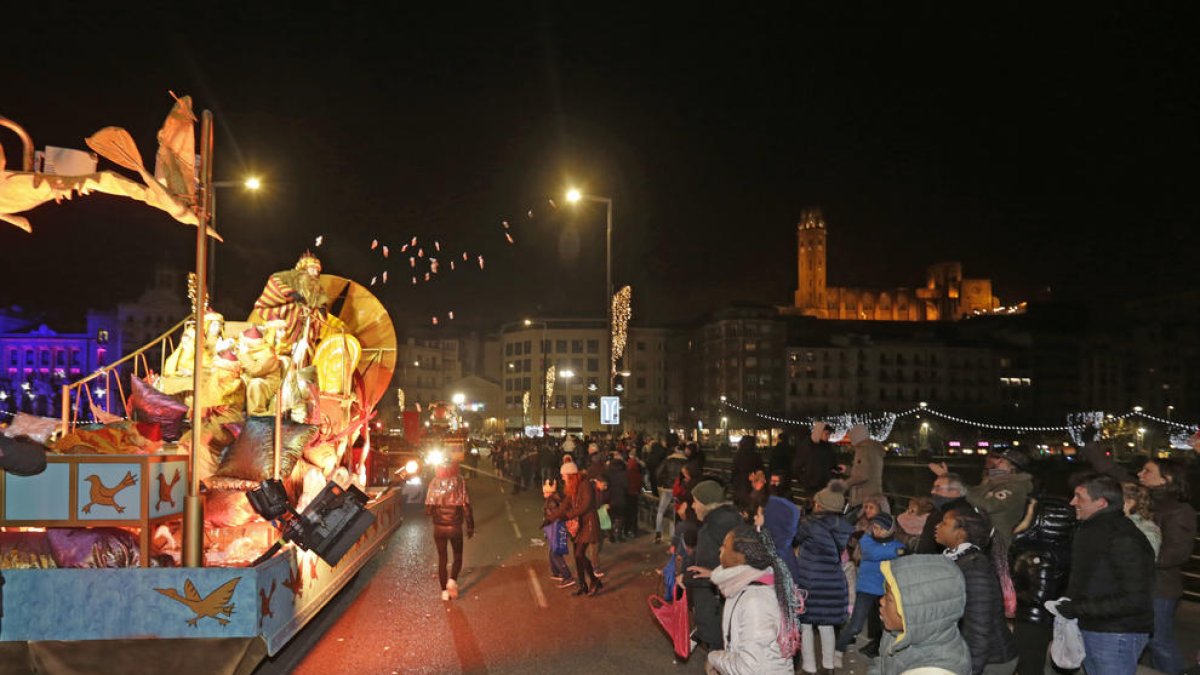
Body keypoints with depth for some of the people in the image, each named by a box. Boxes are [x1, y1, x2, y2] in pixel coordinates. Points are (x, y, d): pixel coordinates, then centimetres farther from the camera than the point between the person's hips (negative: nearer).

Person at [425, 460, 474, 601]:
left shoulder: (434, 482, -8)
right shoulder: (459, 482, -13)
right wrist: (470, 527, -1)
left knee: (442, 559, 14)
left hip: (439, 527, 1)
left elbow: (428, 508, -5)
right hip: (455, 527, -1)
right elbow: (466, 507, -12)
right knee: (458, 556, 17)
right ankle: (452, 580, -6)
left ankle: (444, 591, 17)